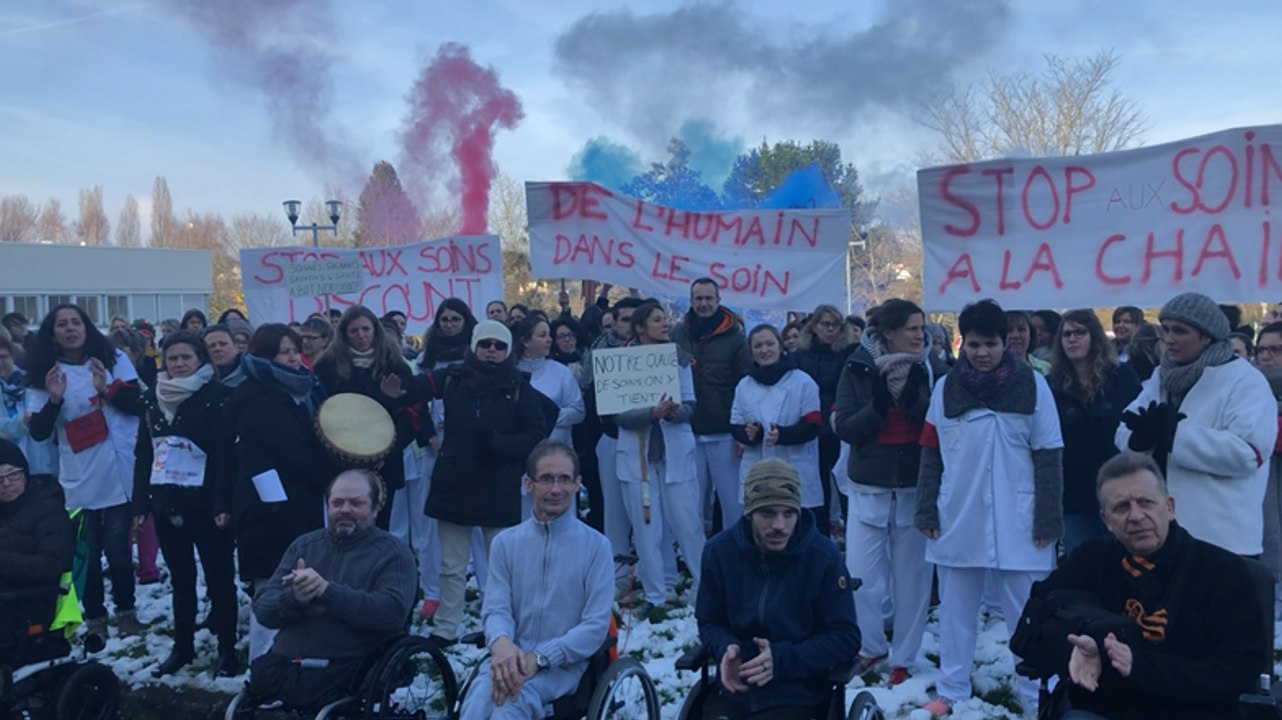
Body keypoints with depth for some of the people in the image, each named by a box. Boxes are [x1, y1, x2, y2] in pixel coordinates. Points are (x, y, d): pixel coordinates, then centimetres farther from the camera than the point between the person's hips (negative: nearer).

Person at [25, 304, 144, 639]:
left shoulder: (113, 359, 4)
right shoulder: (44, 374, 2)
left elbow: (139, 405, -2)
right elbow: (39, 433, -1)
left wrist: (108, 389, -18)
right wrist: (54, 399, -16)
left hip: (120, 474, 0)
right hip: (79, 481, 1)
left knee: (117, 548, 0)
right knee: (87, 553, 3)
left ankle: (126, 611, 17)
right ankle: (94, 618, 17)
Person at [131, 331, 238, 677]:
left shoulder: (216, 396, -8)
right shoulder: (151, 398, 10)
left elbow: (226, 453, -13)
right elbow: (143, 453, 13)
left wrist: (223, 503, -18)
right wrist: (140, 502, 8)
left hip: (204, 502, -5)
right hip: (165, 501, 6)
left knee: (218, 576, 3)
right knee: (180, 577, 16)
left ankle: (227, 649, 13)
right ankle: (182, 646, 28)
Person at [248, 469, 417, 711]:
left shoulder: (393, 553, 2)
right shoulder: (304, 544, 17)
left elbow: (393, 611, -15)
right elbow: (262, 608, 9)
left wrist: (327, 591, -23)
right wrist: (293, 599, -15)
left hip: (347, 672, -4)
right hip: (283, 665, 5)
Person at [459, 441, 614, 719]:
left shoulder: (596, 546, 0)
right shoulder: (505, 542, 10)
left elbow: (596, 626, -6)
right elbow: (495, 608, 2)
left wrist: (538, 658, -20)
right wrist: (501, 642, -24)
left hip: (563, 664, -2)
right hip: (511, 658, 2)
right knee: (480, 696, -32)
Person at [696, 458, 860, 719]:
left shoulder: (824, 557, -11)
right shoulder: (719, 551, -4)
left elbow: (845, 637, -5)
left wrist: (783, 659, -18)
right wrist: (726, 649, -14)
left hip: (798, 695, -2)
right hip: (734, 689, 3)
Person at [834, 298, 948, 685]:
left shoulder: (933, 370, -2)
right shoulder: (858, 369, -4)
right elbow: (844, 427, -7)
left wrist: (914, 399, -21)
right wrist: (880, 404, -21)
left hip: (916, 487, 0)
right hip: (868, 487, 0)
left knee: (911, 576, 7)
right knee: (861, 573, 4)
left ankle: (904, 658, 23)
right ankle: (870, 646, 26)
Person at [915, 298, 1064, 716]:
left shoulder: (1032, 385, -3)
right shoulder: (946, 387, 3)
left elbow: (1048, 458, -3)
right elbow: (931, 454, 6)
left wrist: (1048, 519, -6)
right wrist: (926, 510, 1)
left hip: (1016, 522, -2)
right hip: (957, 520, 2)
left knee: (1026, 614, 8)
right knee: (956, 611, 12)